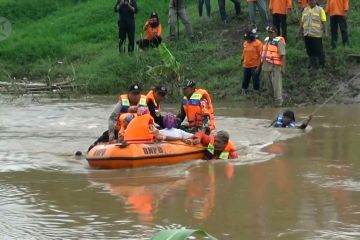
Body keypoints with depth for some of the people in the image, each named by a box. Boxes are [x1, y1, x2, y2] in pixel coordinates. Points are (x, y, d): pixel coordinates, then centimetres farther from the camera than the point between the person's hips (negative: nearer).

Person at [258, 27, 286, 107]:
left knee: (277, 84, -7)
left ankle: (278, 101, -2)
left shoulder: (279, 42, -11)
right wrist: (259, 65, 20)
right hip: (265, 66, 7)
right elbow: (263, 54, 20)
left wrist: (283, 68, -22)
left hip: (275, 67, -7)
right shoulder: (266, 40, 12)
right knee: (269, 84, 16)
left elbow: (283, 56, -16)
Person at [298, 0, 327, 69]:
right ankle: (313, 64, 18)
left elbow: (324, 22, -3)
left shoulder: (320, 9, 1)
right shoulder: (305, 10, 15)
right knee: (310, 51, 8)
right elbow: (302, 22, 19)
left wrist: (325, 32, -11)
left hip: (316, 34, -5)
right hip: (307, 34, 5)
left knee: (319, 51, -1)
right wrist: (300, 32, 16)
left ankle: (322, 65, 9)